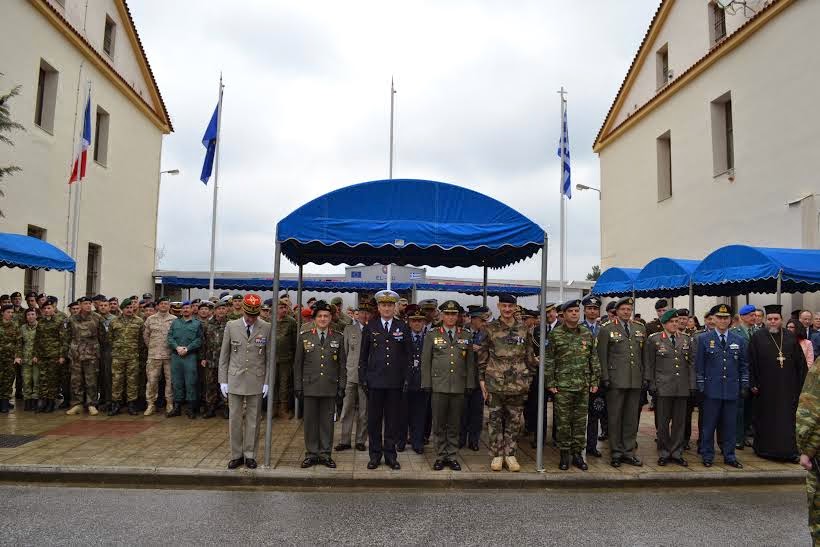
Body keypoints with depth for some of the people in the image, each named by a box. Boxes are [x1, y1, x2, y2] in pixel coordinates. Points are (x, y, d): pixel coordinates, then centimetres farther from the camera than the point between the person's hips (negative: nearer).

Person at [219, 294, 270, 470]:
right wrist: (223, 381, 1)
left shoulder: (266, 328, -2)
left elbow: (269, 357, 1)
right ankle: (236, 455, 18)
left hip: (257, 381, -1)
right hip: (235, 380, 1)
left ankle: (250, 455, 18)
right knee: (234, 419, 5)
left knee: (253, 419, 6)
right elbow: (224, 355, 5)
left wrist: (267, 382, -3)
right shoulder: (231, 326, 1)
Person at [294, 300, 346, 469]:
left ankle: (325, 454, 18)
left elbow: (342, 365, 6)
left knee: (327, 421, 6)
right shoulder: (304, 337, 4)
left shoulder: (338, 338, 4)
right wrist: (298, 387, 2)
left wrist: (341, 388, 2)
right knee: (310, 421, 6)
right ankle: (311, 454, 18)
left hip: (330, 388, 0)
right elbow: (298, 364, 6)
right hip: (310, 387, 0)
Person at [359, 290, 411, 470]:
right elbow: (363, 355, 7)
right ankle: (375, 454, 17)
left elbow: (408, 354, 7)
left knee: (393, 419, 7)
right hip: (375, 381, 0)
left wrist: (406, 377, 1)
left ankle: (390, 454, 18)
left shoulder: (403, 327, 5)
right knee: (374, 419, 5)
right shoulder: (370, 327, 5)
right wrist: (363, 378, 2)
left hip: (395, 381, 0)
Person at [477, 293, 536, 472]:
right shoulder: (490, 329, 0)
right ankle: (497, 455, 16)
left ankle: (510, 454, 19)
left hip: (517, 384, 2)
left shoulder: (524, 330, 5)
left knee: (515, 420, 7)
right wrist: (482, 379, -1)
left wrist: (528, 379, 7)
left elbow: (530, 357, 10)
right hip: (495, 383, -1)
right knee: (495, 419, 5)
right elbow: (482, 357, 2)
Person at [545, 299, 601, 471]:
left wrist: (595, 381, 5)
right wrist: (550, 383, -6)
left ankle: (577, 453, 18)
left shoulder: (587, 334, 8)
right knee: (563, 422, 2)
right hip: (563, 386, -3)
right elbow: (549, 360, -2)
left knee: (580, 421, 7)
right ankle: (564, 454, 13)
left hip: (583, 386, 3)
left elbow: (594, 359, 10)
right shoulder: (555, 334, -2)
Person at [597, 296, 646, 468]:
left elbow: (644, 355, 12)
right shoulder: (606, 329, 0)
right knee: (615, 417, 2)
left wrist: (645, 377, 7)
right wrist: (605, 378, -8)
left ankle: (628, 451, 19)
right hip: (615, 380, -4)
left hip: (636, 381, 4)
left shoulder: (640, 329, 12)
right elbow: (602, 356, -3)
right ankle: (616, 452, 12)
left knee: (632, 418, 9)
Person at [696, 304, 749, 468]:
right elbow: (699, 366, 2)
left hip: (732, 390, 2)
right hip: (712, 390, -2)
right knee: (709, 424, 3)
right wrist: (700, 387, -2)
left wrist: (744, 386, 6)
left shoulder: (739, 340, 9)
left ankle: (729, 456, 20)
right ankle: (707, 456, 14)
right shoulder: (703, 339, 1)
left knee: (730, 425, 8)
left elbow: (744, 366, 12)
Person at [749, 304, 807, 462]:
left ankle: (788, 450, 16)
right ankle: (764, 448, 19)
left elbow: (801, 363, 9)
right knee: (766, 419, 7)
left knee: (787, 419, 7)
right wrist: (754, 384, -9)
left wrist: (799, 384, 4)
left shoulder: (791, 337, 5)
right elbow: (752, 363, -5)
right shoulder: (757, 337, -4)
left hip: (787, 387, 2)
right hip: (766, 387, -2)